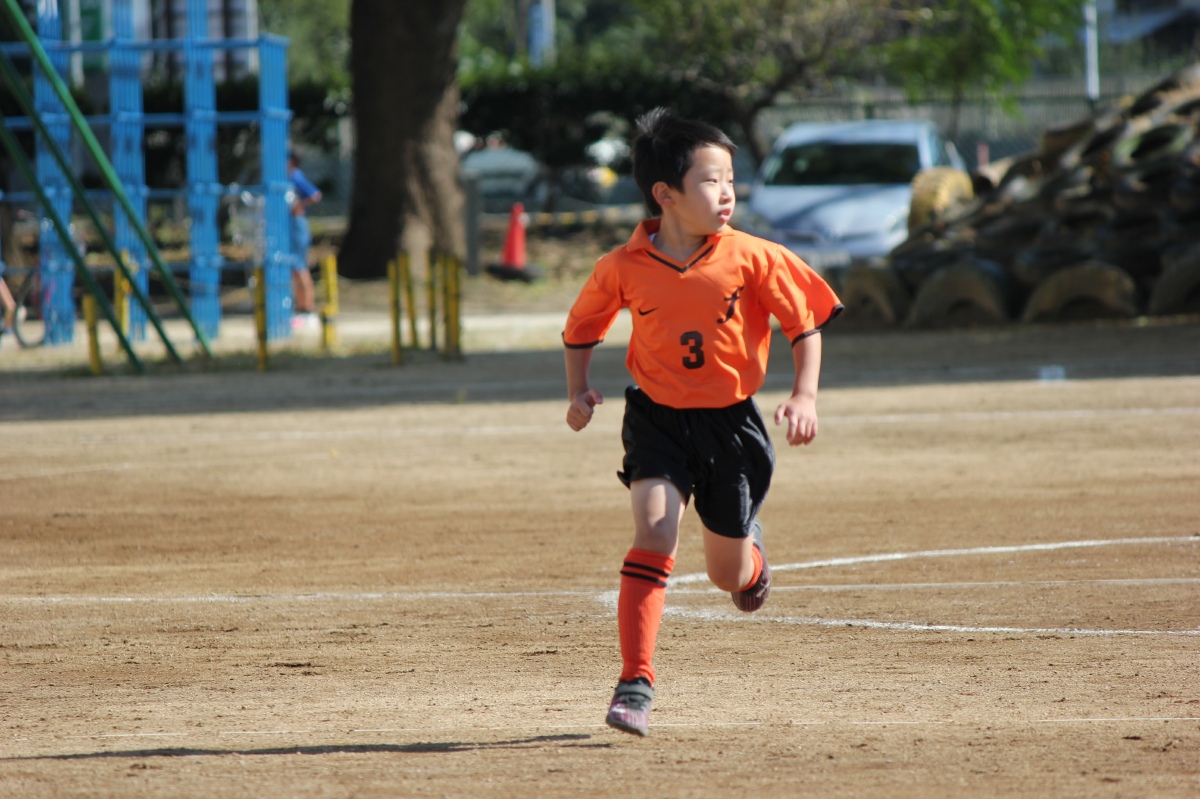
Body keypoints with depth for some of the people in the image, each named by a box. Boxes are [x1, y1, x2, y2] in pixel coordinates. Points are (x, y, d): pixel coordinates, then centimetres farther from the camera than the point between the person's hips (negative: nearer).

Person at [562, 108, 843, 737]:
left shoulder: (752, 259, -13)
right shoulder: (623, 269, -10)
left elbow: (806, 322, -2)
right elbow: (581, 328, 9)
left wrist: (804, 395, -13)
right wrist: (579, 392, -2)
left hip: (730, 423, 1)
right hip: (657, 419, -1)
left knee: (729, 575, 11)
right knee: (654, 529, -24)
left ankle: (748, 545, 52)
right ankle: (635, 683, -22)